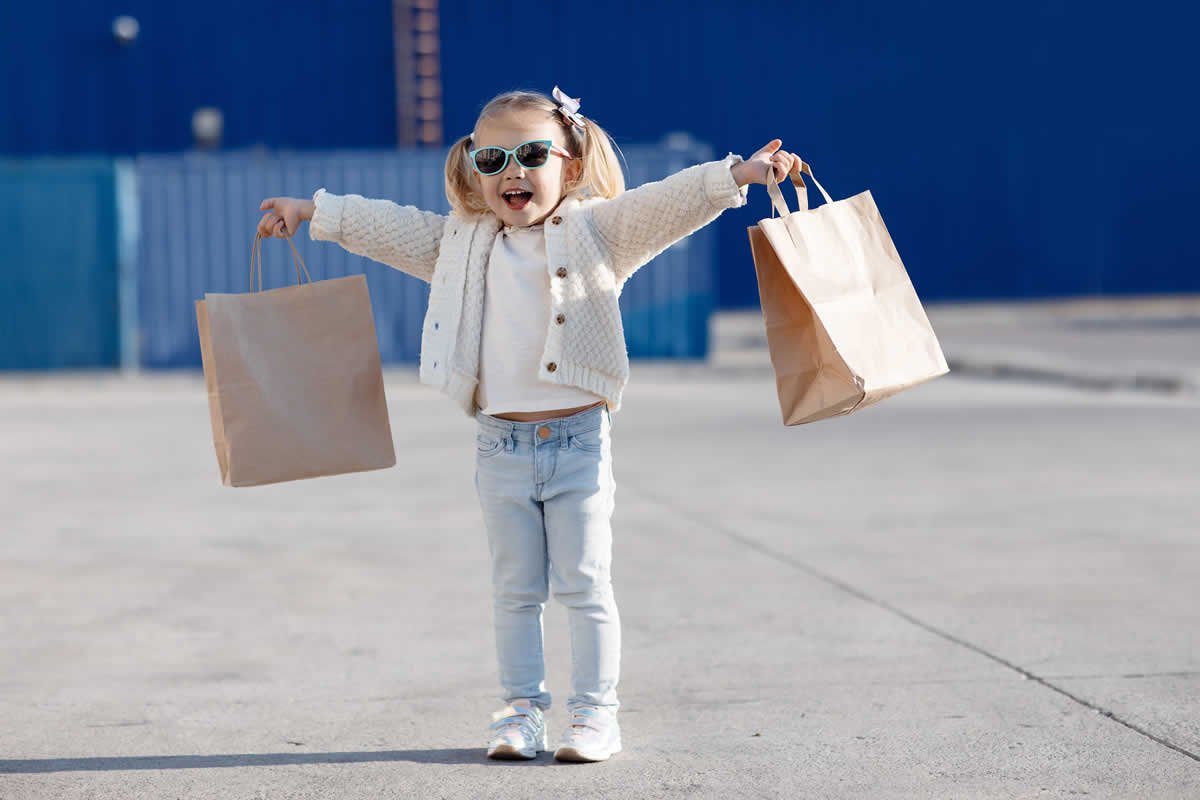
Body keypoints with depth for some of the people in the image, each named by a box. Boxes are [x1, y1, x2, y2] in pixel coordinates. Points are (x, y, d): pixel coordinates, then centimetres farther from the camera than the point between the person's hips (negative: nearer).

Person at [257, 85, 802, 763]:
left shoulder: (597, 232, 0)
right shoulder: (462, 244, 10)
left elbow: (669, 203, -9)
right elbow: (386, 227, 16)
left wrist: (741, 173, -21)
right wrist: (309, 211, 16)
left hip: (579, 439, -3)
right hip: (502, 447, 3)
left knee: (585, 586, 2)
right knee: (516, 590, 10)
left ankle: (595, 714, 9)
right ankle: (523, 712, 18)